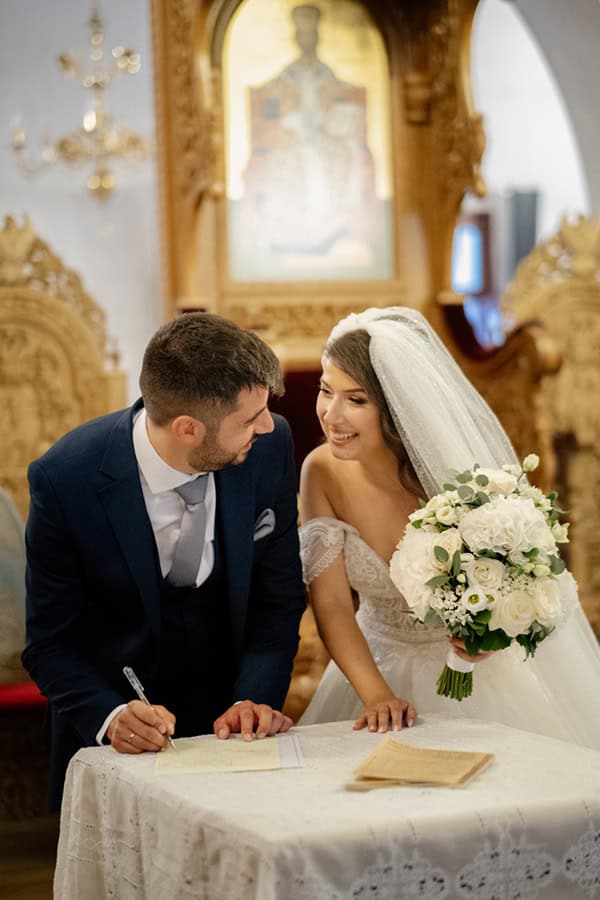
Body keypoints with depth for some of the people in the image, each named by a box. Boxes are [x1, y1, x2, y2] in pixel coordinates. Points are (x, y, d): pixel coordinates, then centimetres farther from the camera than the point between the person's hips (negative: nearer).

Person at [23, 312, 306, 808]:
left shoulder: (270, 445, -16)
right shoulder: (65, 479, -22)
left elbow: (279, 599, -5)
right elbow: (50, 642, -14)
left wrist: (255, 698, -19)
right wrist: (111, 716, -30)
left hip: (230, 717, 2)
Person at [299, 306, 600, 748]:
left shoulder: (456, 468, -19)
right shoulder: (322, 472, -12)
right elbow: (332, 603, -12)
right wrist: (376, 696, -26)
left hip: (476, 675, -2)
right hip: (378, 666, 2)